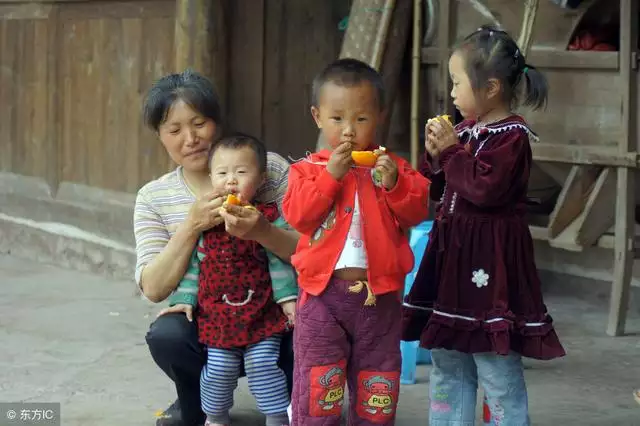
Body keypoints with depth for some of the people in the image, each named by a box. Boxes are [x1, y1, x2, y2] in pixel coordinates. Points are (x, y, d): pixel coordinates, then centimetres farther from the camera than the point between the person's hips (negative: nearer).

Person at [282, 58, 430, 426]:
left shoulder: (393, 167, 3)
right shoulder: (309, 169, 0)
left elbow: (416, 212, -5)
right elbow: (298, 215, -13)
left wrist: (394, 184, -20)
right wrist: (331, 174, -19)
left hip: (379, 294, 2)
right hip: (323, 290, -1)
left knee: (377, 390, 12)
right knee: (318, 386, 0)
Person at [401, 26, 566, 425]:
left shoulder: (511, 136, -14)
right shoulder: (466, 130, 11)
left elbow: (485, 188, -24)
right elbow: (442, 190, 17)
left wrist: (451, 151, -14)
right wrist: (436, 156, -1)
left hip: (490, 260, -9)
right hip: (454, 255, 9)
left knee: (498, 370, -4)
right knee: (448, 364, 15)